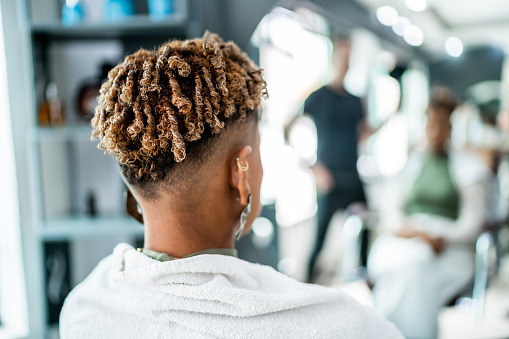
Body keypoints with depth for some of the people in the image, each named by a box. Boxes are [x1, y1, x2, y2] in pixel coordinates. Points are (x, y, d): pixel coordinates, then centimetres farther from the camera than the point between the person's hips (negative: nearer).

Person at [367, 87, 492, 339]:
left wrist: (444, 239, -16)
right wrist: (401, 227, -9)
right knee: (406, 262, -35)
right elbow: (391, 210, 14)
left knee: (418, 263, -36)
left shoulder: (470, 166, 13)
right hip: (404, 240, 2)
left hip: (448, 248, -2)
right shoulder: (412, 163, 22)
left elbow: (472, 223, 3)